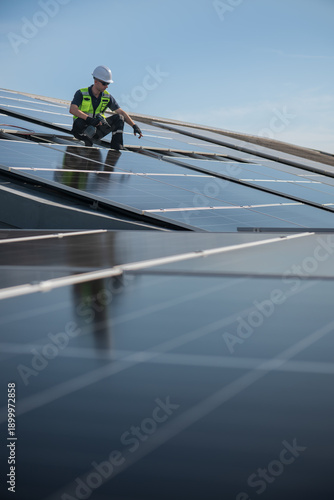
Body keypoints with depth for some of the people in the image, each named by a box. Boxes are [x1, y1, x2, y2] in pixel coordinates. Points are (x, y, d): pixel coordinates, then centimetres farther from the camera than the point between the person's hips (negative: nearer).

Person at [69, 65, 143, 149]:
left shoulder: (107, 97, 2)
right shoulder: (81, 94, -11)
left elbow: (121, 112, 0)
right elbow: (72, 110, -27)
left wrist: (134, 126, -15)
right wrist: (89, 119, -40)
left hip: (97, 131, 5)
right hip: (82, 130, -4)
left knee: (118, 118, -13)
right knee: (80, 122, -39)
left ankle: (116, 148, -23)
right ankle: (88, 144, -15)